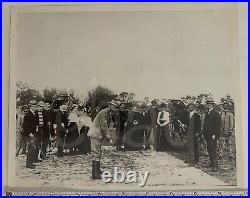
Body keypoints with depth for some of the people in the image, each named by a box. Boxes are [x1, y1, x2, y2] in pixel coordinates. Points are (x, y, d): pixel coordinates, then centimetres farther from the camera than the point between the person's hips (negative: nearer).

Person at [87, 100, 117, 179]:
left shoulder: (108, 114, 14)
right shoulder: (104, 112, -17)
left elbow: (106, 126, 20)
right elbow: (103, 127, -22)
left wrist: (109, 137, 14)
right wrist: (109, 138, -20)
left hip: (96, 135, 10)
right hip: (95, 135, -10)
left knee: (97, 153, 19)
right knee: (97, 154, -10)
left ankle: (97, 170, 32)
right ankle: (95, 174, -8)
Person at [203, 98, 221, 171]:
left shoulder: (216, 114, -10)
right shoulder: (207, 113, 15)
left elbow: (218, 125, -14)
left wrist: (214, 134, -18)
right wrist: (204, 133, 11)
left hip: (213, 136, -8)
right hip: (207, 135, 8)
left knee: (213, 150, -5)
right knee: (209, 149, 13)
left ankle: (215, 165, -1)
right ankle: (212, 163, 23)